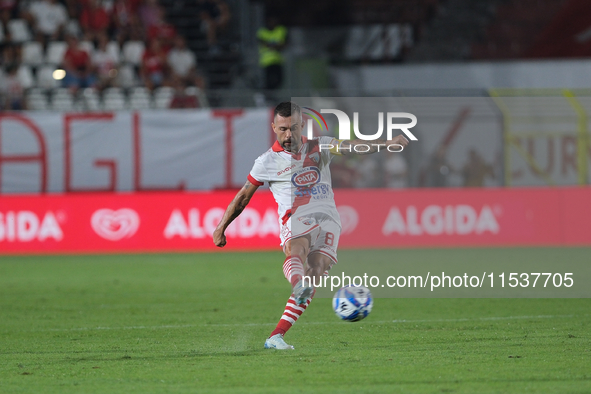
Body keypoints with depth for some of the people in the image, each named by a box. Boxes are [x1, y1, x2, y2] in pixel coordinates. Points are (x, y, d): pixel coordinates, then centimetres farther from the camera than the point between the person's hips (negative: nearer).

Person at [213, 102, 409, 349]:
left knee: (315, 272, -20)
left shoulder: (319, 147, 15)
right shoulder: (267, 161, 10)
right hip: (296, 218, -1)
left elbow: (350, 147, 1)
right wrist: (220, 229, 17)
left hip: (327, 219, 1)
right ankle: (298, 285, -71)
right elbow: (243, 197, 18)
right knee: (297, 250, -36)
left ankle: (275, 337, -22)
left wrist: (386, 143, -16)